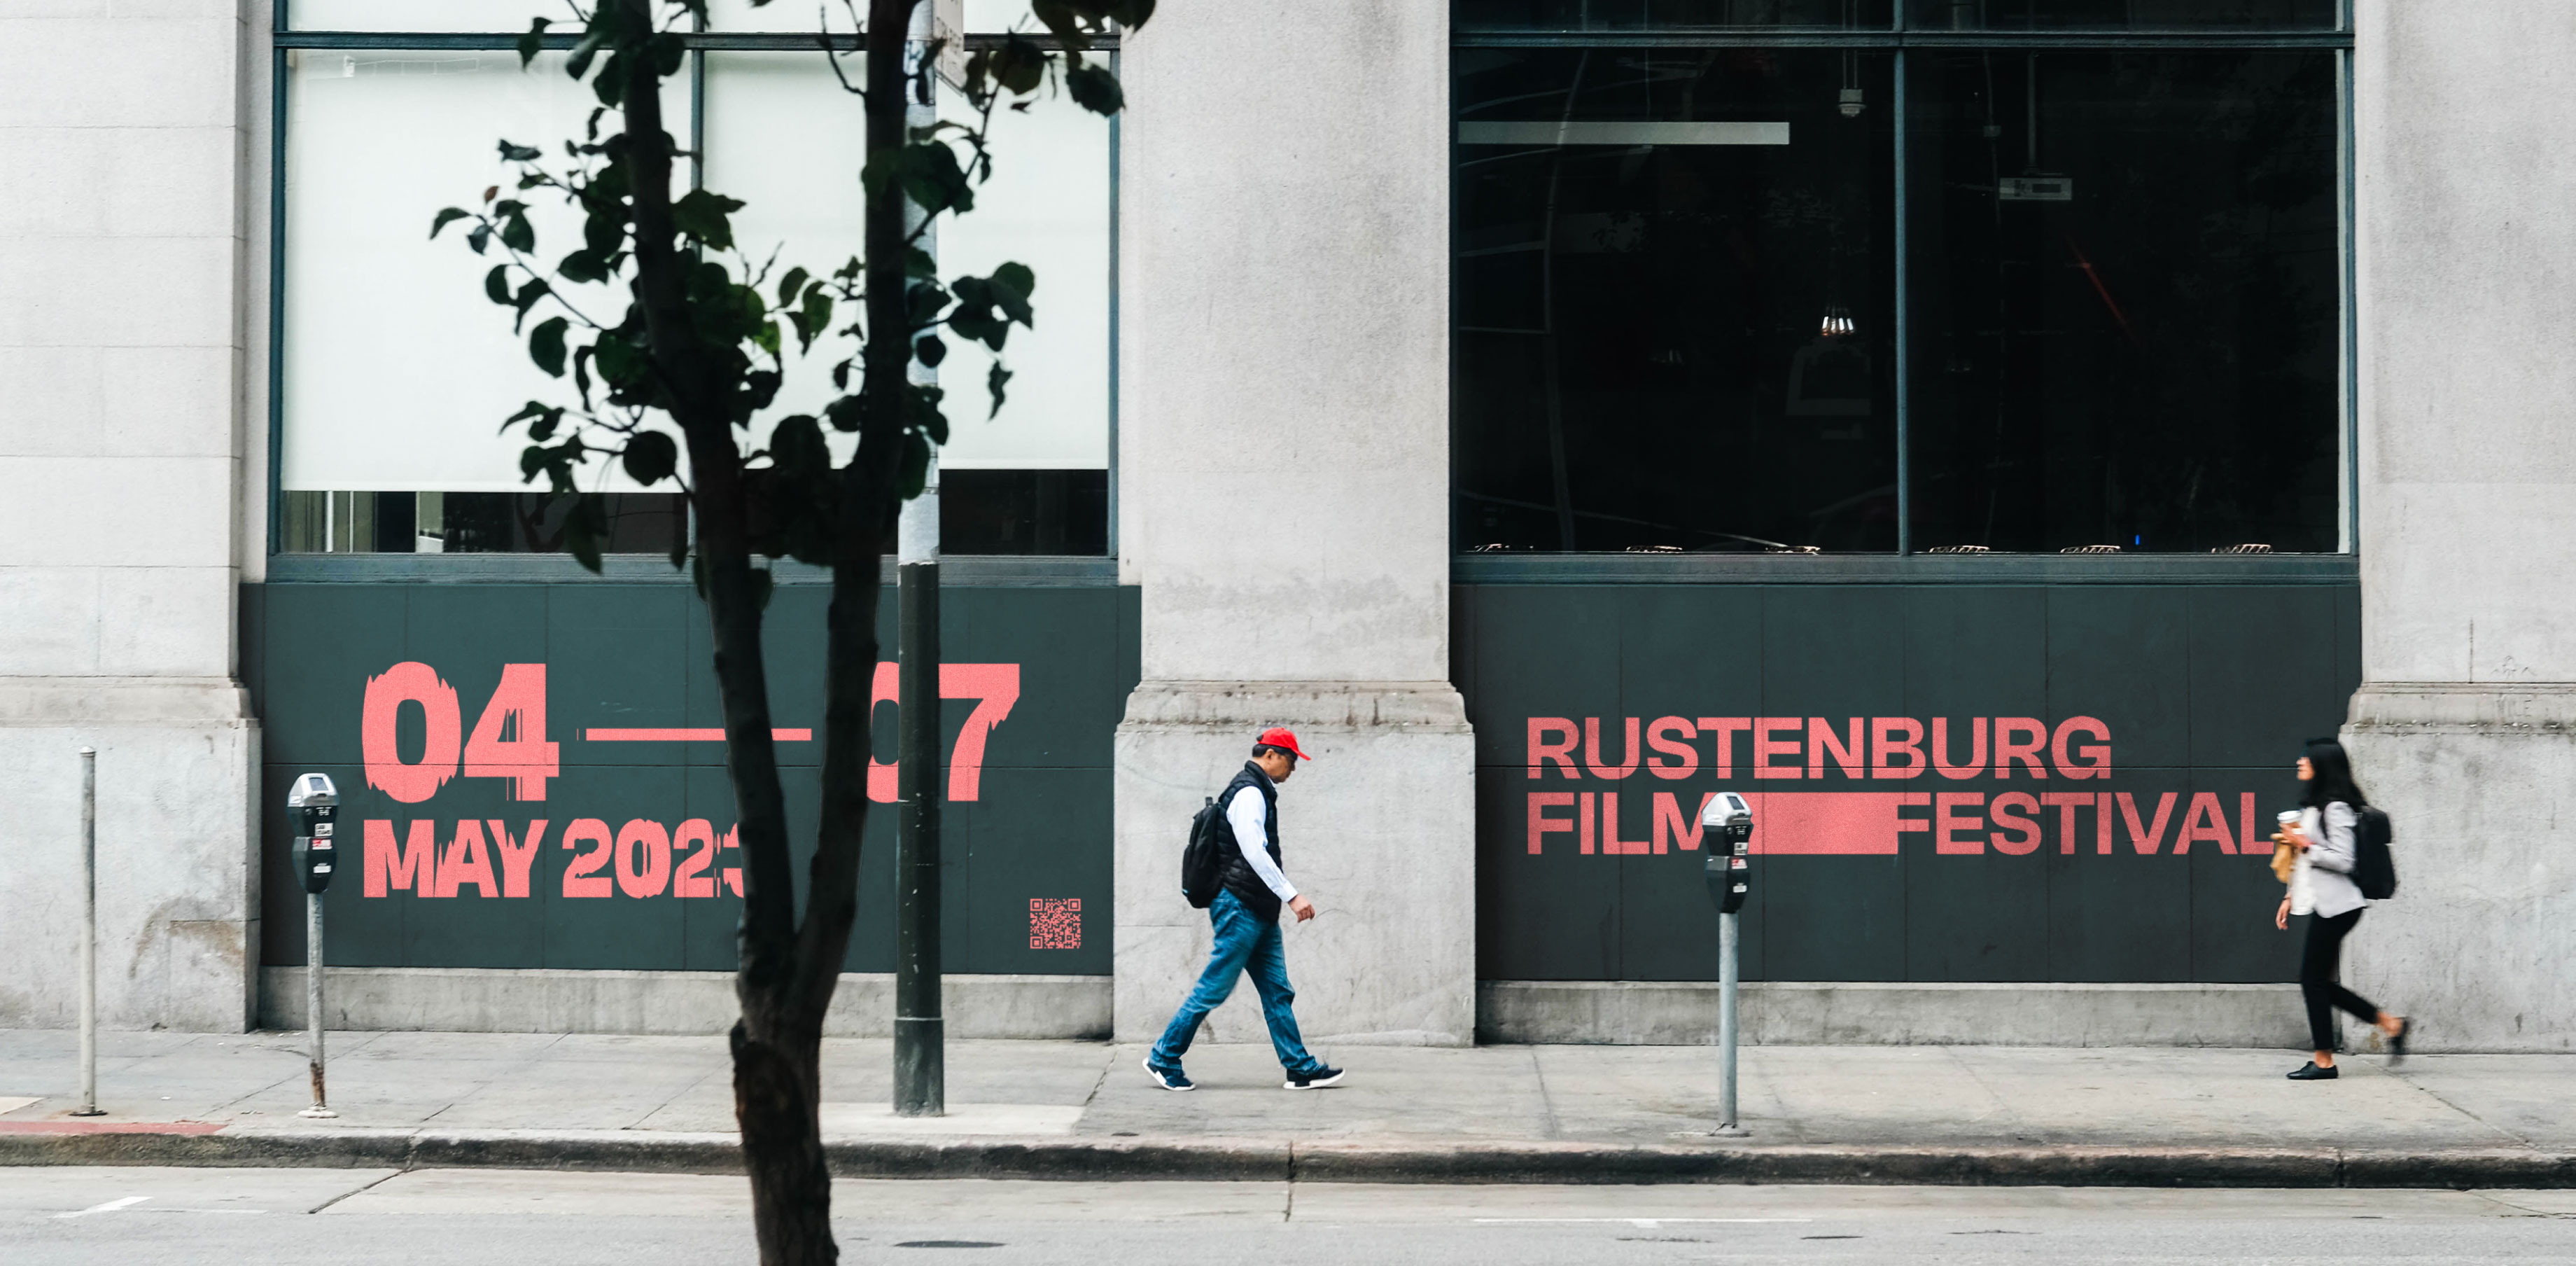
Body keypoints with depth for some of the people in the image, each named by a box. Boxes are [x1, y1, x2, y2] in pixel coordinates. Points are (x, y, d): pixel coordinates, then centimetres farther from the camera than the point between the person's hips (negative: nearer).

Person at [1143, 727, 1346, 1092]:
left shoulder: (1259, 792, 19)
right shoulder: (1249, 793, -13)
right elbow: (1255, 852, -24)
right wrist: (1292, 895, -26)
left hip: (1259, 912, 10)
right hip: (1240, 907, -10)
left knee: (1278, 992, 7)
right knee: (1213, 990, -5)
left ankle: (1301, 1068, 7)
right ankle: (1163, 1059, 3)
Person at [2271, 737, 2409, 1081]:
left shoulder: (2336, 808, -13)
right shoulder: (2313, 806, 17)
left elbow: (2343, 860, -20)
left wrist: (2304, 845, -17)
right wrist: (2290, 897, 20)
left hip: (2335, 906, -10)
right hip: (2322, 904, 10)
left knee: (2313, 978, -5)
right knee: (2320, 981, 10)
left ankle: (2324, 1062, 1)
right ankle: (2390, 1024, 17)